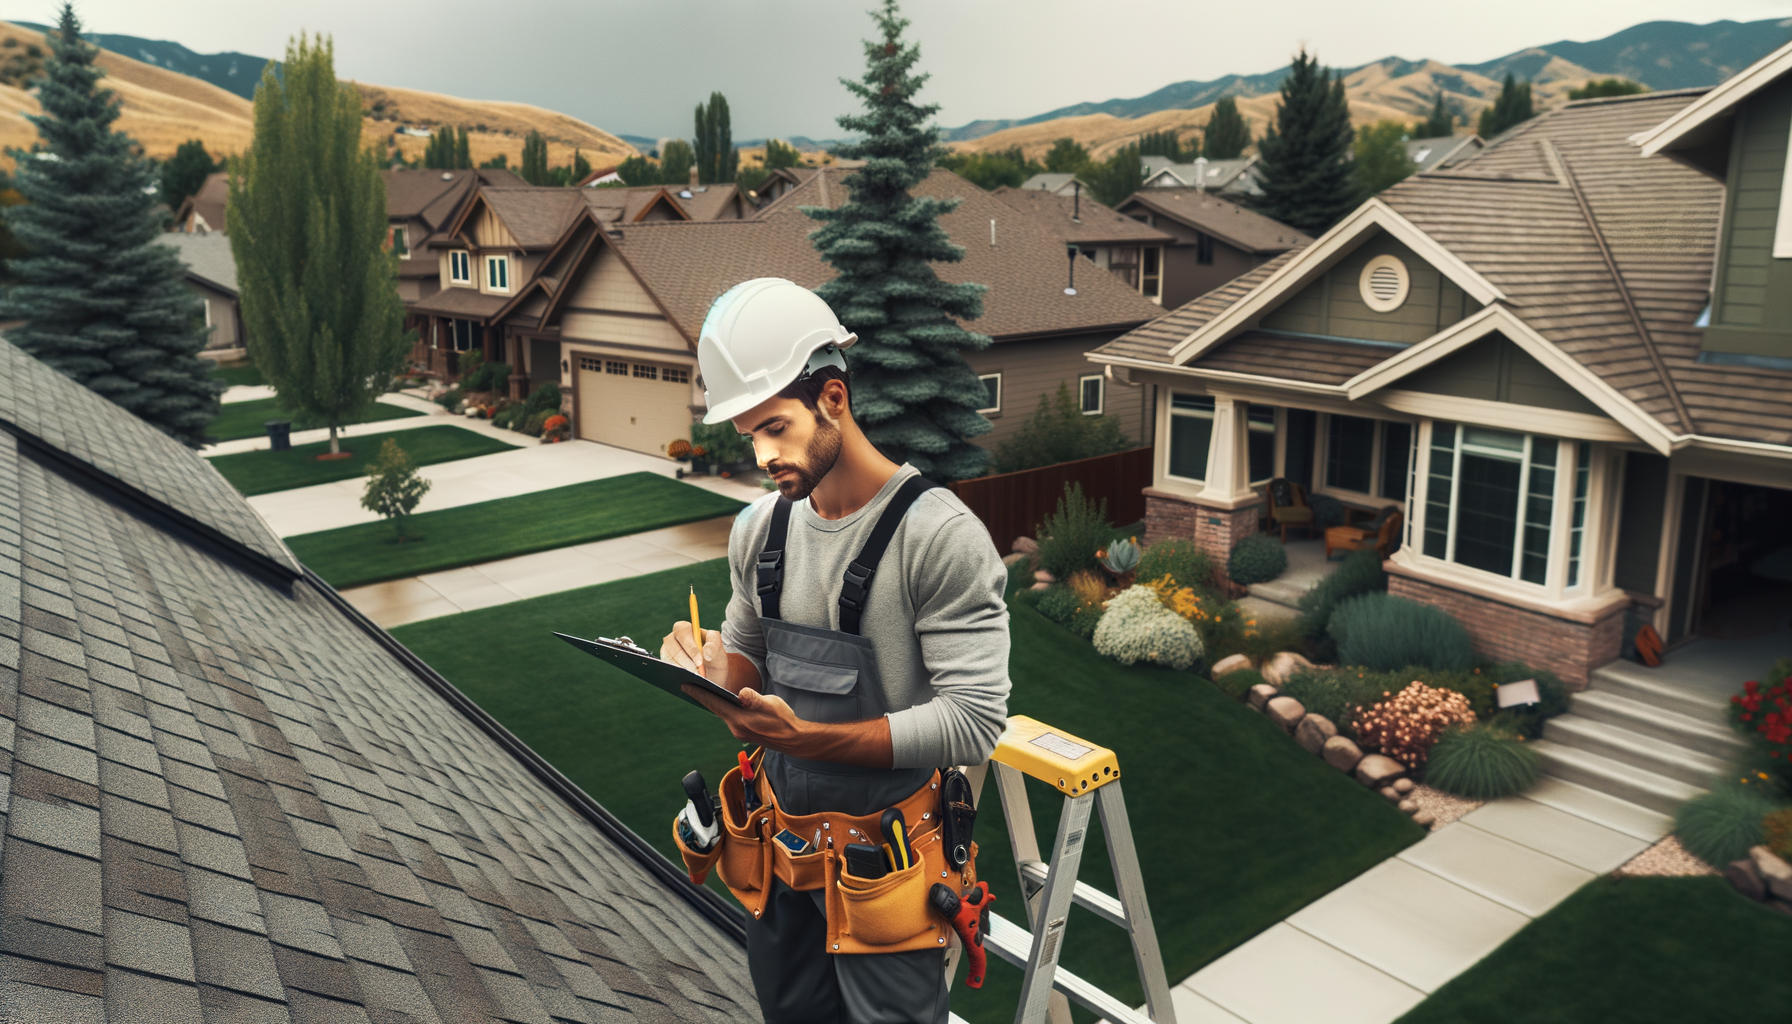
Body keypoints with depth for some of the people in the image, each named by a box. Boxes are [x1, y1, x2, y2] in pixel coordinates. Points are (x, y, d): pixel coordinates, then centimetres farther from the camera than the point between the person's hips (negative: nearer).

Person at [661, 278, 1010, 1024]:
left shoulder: (938, 535, -21)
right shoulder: (758, 529, 1)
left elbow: (974, 722, -24)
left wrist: (804, 737, -29)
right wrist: (713, 669, -12)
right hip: (781, 846, 7)